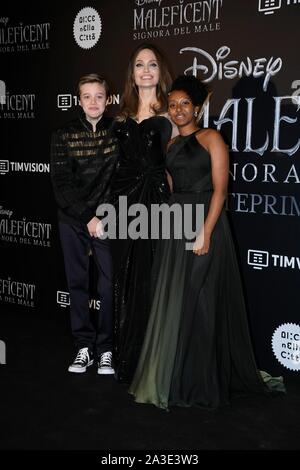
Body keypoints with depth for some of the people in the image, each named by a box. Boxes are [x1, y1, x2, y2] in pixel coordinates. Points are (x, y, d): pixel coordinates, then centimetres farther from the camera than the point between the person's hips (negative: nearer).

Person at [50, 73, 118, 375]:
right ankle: (84, 346, 19)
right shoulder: (63, 135, 3)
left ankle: (106, 348, 12)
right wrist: (87, 218, -12)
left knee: (110, 283, -2)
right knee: (77, 282, 7)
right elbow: (61, 183, -4)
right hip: (72, 219, 2)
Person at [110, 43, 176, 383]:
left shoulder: (168, 112, 2)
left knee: (152, 280, -1)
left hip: (157, 202, -4)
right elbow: (117, 162, 14)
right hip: (125, 202, 4)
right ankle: (127, 359, 22)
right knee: (126, 280, 9)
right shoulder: (123, 115, 14)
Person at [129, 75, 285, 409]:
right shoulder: (172, 145, 15)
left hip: (205, 224, -6)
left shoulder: (211, 138, -4)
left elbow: (220, 190, -11)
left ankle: (201, 381, 13)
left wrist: (205, 232, -19)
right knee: (172, 301, 9)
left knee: (199, 302, -1)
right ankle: (175, 377, 23)